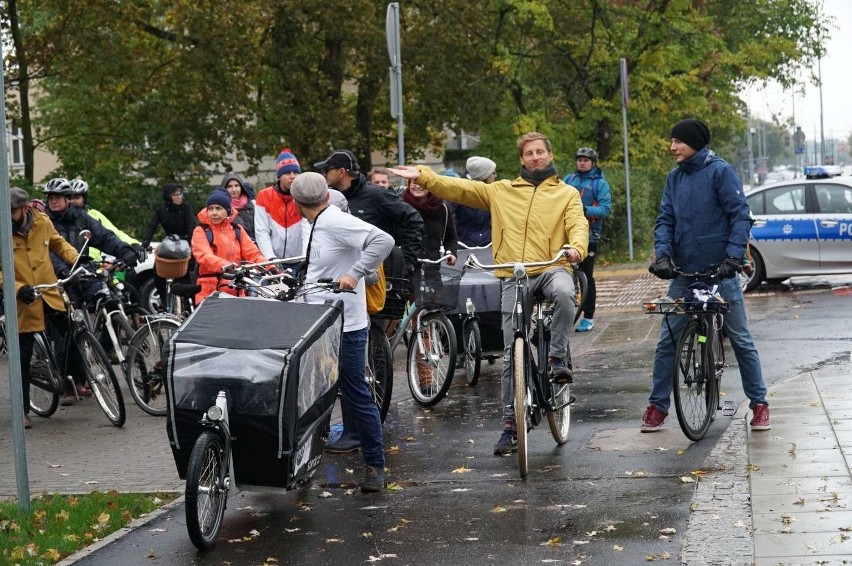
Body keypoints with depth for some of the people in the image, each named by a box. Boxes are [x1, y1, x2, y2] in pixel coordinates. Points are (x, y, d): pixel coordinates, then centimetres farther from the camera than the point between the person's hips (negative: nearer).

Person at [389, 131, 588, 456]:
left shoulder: (566, 194, 12)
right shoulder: (502, 191, 15)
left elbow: (578, 224, -3)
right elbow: (459, 189, 11)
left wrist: (576, 247, -25)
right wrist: (421, 176, 1)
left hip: (551, 268, -2)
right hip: (514, 277, 2)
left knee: (564, 293, -39)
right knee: (511, 353, -1)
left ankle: (557, 357, -18)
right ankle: (510, 423, 6)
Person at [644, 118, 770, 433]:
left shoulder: (720, 171, -7)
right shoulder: (674, 177, 8)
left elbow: (740, 215, -11)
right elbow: (665, 220, 6)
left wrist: (734, 256, -22)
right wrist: (662, 254, -12)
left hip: (721, 273, -4)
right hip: (683, 274, 5)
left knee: (740, 339, 3)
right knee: (667, 341, 3)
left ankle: (759, 404, 14)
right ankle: (657, 406, 12)